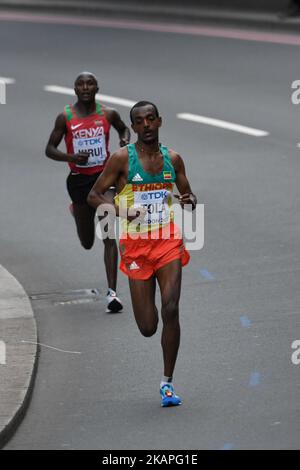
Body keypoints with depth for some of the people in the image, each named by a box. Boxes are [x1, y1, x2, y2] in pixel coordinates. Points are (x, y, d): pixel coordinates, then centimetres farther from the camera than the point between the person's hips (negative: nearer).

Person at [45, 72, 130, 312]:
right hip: (79, 180, 1)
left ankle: (112, 292, -17)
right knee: (87, 243, 15)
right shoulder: (65, 117, -5)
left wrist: (125, 140, -4)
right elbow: (50, 149, -1)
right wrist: (71, 157, -19)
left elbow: (123, 129, 19)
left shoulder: (108, 114, -2)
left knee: (108, 236, -15)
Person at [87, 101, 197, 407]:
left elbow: (188, 194, 18)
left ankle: (167, 382, -5)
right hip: (136, 244, -1)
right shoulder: (123, 158, -5)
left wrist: (189, 200, -7)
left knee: (171, 310, -16)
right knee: (147, 328, 1)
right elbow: (94, 195, -2)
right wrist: (119, 211, -21)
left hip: (168, 240, 1)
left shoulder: (173, 158, 6)